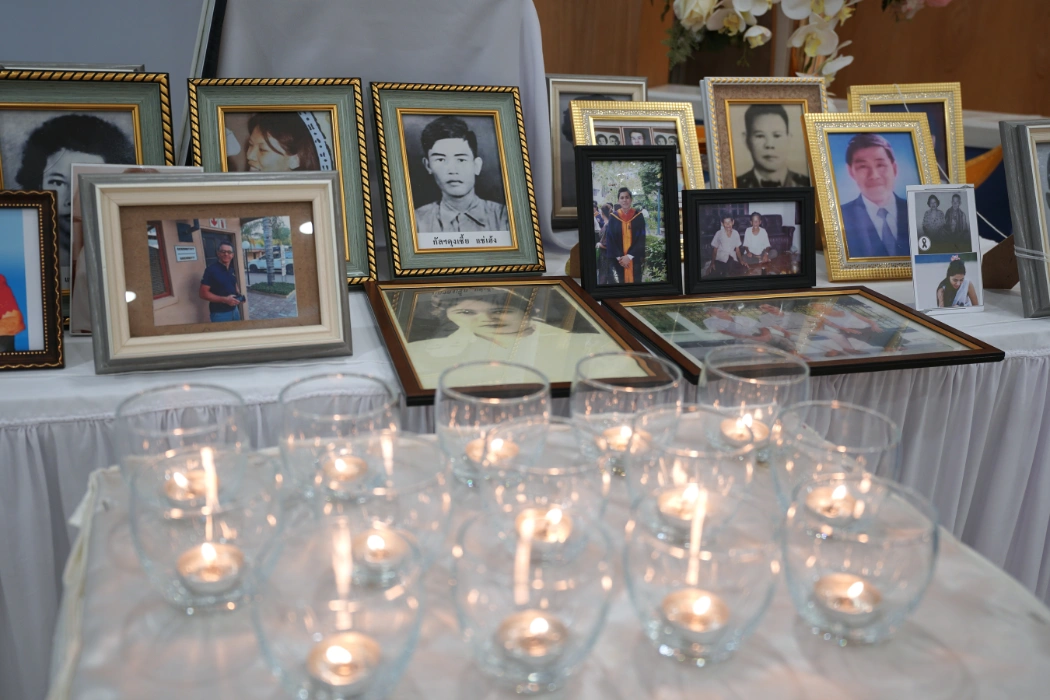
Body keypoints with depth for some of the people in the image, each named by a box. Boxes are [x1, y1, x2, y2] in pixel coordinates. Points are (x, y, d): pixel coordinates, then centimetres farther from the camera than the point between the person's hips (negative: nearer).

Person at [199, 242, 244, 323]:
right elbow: (203, 293, -16)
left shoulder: (232, 270, 9)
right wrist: (224, 299, -22)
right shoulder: (211, 269, -12)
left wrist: (238, 296, 2)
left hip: (234, 310, 7)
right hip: (219, 313, -7)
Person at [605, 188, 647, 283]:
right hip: (620, 259, 1)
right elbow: (611, 240, -1)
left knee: (635, 281, 2)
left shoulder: (638, 216, -1)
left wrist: (629, 256, -14)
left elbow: (641, 239, -6)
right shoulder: (613, 218, 2)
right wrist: (619, 257, -13)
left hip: (635, 258, -1)